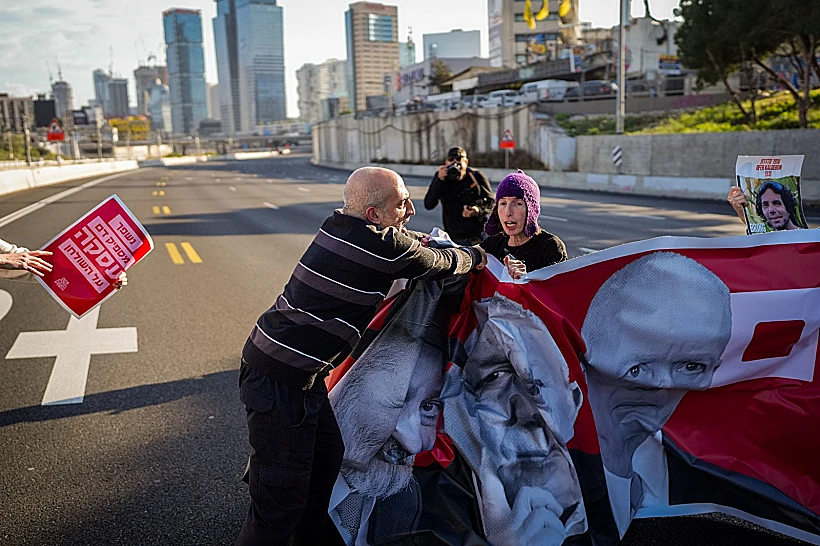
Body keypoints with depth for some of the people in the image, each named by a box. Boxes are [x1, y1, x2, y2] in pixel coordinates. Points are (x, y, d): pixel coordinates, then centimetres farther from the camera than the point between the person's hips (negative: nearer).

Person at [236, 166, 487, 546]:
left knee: (328, 454, 23)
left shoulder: (338, 225, 6)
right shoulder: (385, 247, -19)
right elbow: (441, 264, -1)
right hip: (281, 380, -10)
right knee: (284, 497, 0)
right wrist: (476, 257, 20)